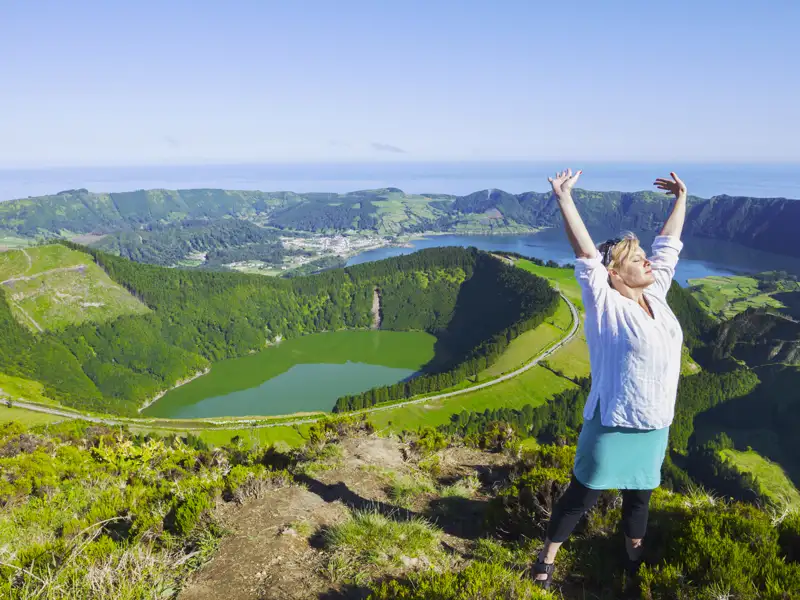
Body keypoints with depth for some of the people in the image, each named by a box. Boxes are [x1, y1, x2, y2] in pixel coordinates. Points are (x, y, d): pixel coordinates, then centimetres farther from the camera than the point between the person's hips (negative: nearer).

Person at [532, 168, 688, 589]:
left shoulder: (655, 294, 2)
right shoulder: (606, 306, -16)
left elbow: (669, 243, 13)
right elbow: (585, 253, -26)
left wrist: (681, 199, 21)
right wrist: (564, 200, -32)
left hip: (655, 426, 6)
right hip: (613, 425, -6)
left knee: (639, 496, 24)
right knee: (581, 497, 9)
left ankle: (635, 555, 48)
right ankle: (548, 556, 29)